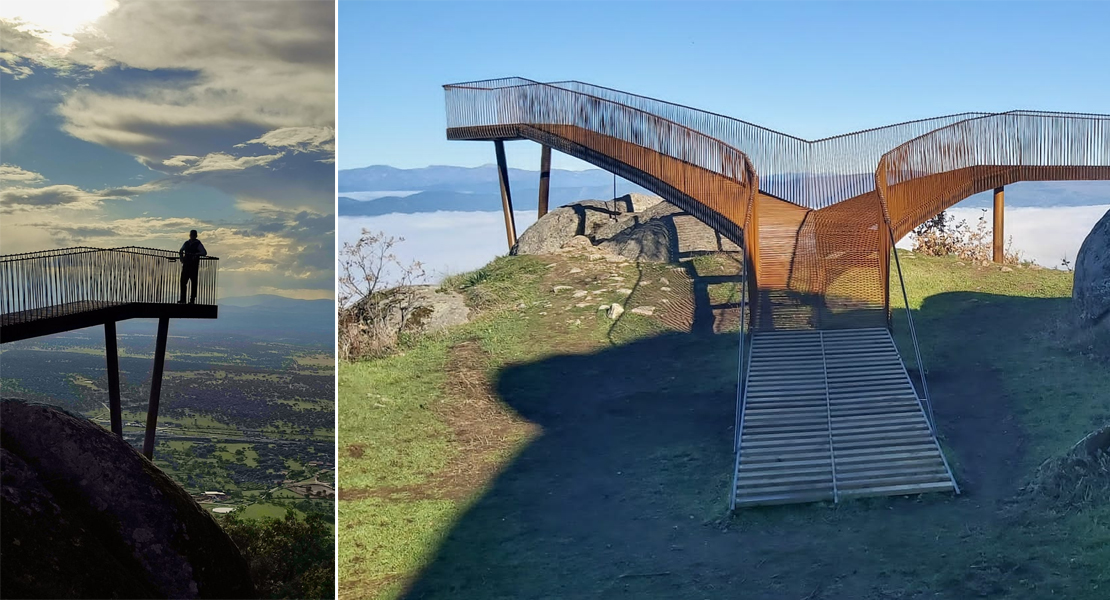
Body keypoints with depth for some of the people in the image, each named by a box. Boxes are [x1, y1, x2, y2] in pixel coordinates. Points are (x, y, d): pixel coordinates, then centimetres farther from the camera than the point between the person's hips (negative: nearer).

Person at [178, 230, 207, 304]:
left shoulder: (198, 244, -3)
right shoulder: (186, 243, 13)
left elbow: (204, 253, -16)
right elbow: (180, 251, 29)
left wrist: (196, 254, -28)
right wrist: (181, 258, 12)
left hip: (194, 266, -5)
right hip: (186, 265, 5)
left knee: (194, 283, -3)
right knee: (183, 281, 3)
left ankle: (192, 300, 0)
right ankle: (182, 299, 8)